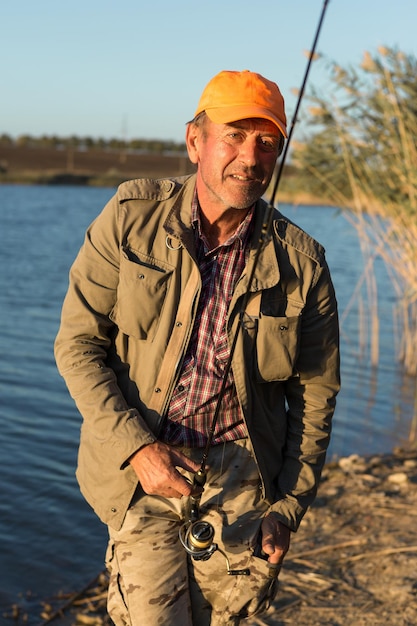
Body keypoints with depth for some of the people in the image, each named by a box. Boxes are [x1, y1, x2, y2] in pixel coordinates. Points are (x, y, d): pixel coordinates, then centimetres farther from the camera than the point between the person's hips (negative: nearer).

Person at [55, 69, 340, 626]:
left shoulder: (300, 262, -5)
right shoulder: (131, 218, -7)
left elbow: (315, 395, 3)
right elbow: (77, 344, -5)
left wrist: (289, 507, 0)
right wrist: (137, 448, -16)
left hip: (240, 474, 1)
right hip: (141, 467, -1)